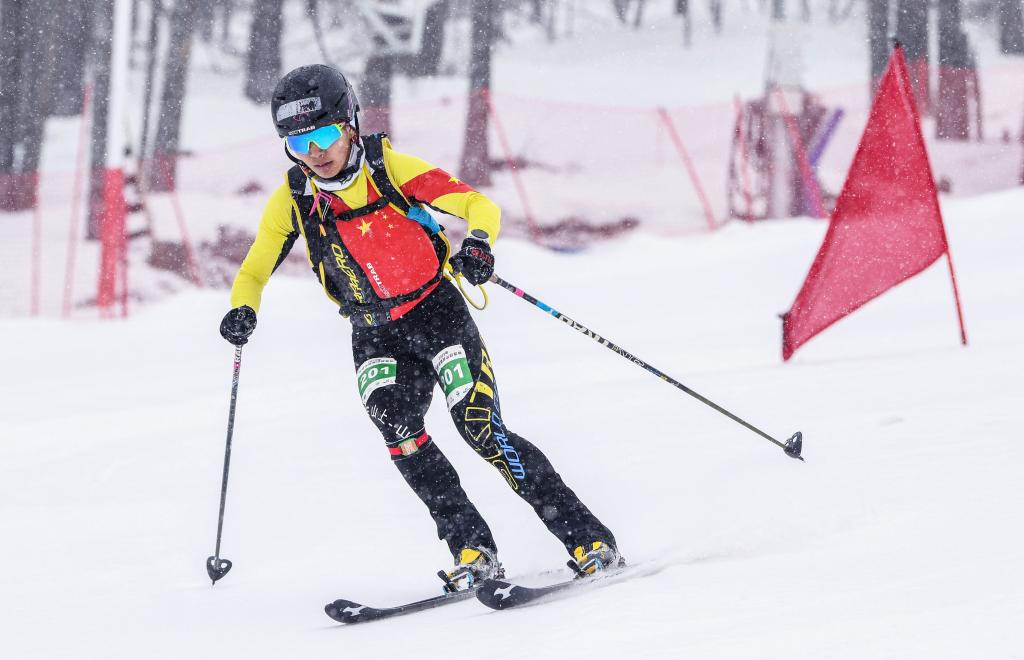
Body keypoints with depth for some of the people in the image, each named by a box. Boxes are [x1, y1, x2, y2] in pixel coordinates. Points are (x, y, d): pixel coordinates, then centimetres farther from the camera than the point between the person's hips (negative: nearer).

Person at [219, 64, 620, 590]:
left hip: (438, 313, -3)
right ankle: (471, 548, -20)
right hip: (376, 337, 3)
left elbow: (479, 204, -13)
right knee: (394, 420, -26)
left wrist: (478, 241, -35)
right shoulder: (291, 202, -5)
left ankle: (588, 540, -8)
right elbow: (253, 273, 5)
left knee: (480, 427, -17)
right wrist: (242, 311, -17)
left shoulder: (393, 169, -14)